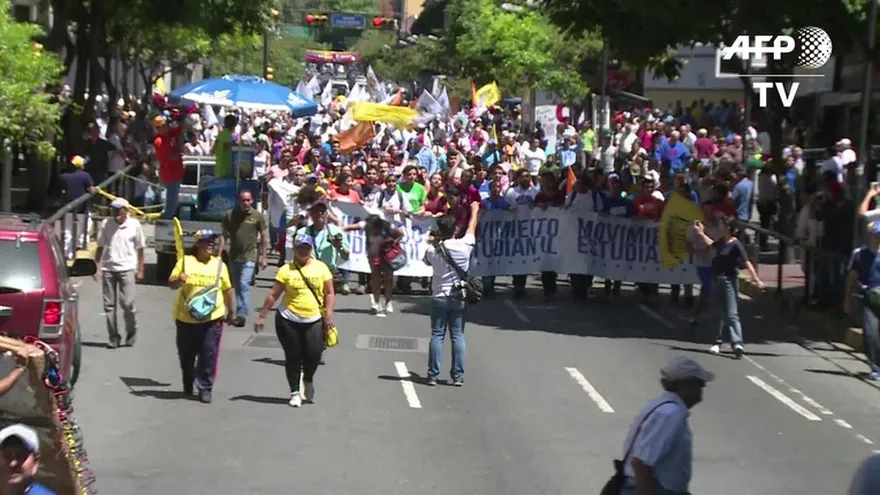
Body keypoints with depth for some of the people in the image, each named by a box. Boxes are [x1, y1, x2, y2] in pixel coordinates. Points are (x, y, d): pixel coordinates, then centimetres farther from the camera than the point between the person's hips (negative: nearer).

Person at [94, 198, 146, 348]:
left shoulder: (134, 225, 0)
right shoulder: (106, 224, 5)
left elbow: (140, 249, 6)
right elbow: (100, 247, 10)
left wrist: (140, 270, 3)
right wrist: (97, 267, 4)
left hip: (126, 269, -2)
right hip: (108, 269, 3)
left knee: (127, 303, -9)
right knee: (109, 305, 2)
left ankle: (131, 332, 15)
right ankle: (114, 337, 10)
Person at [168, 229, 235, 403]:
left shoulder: (219, 264, 4)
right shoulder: (185, 261, -1)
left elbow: (227, 290, 11)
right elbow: (171, 284, 0)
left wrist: (231, 311, 14)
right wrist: (179, 280, -22)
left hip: (212, 318, 0)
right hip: (186, 318, 0)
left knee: (209, 355, -6)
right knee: (186, 355, 12)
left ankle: (205, 388, 4)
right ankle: (188, 386, 32)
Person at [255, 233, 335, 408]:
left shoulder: (321, 267, 2)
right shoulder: (286, 270, -3)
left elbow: (329, 293, 5)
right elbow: (273, 295, -1)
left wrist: (329, 314, -6)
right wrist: (262, 316, -2)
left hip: (314, 321, 1)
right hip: (289, 320, -1)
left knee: (314, 354, -6)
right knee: (293, 356, 5)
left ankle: (308, 380, 25)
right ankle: (295, 392, 17)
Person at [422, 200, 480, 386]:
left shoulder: (432, 251, -6)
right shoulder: (464, 246, -6)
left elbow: (427, 261, 17)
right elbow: (472, 228, 14)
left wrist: (434, 243, 27)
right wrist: (474, 211, 32)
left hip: (439, 298, 0)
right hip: (459, 298, 0)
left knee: (437, 335, 4)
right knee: (457, 336, 3)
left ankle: (433, 375, 3)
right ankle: (458, 376, 4)